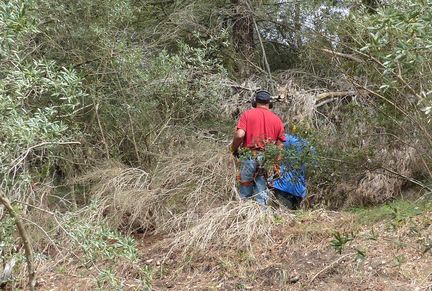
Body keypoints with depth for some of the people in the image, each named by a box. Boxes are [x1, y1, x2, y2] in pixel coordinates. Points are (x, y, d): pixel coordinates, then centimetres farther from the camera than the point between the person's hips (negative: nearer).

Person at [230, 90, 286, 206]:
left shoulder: (247, 114, 2)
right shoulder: (277, 119, 10)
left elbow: (239, 135, -12)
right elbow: (280, 145, 7)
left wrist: (234, 149, 4)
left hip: (249, 157, -2)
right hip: (268, 160, 2)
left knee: (245, 193, 6)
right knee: (262, 192, 6)